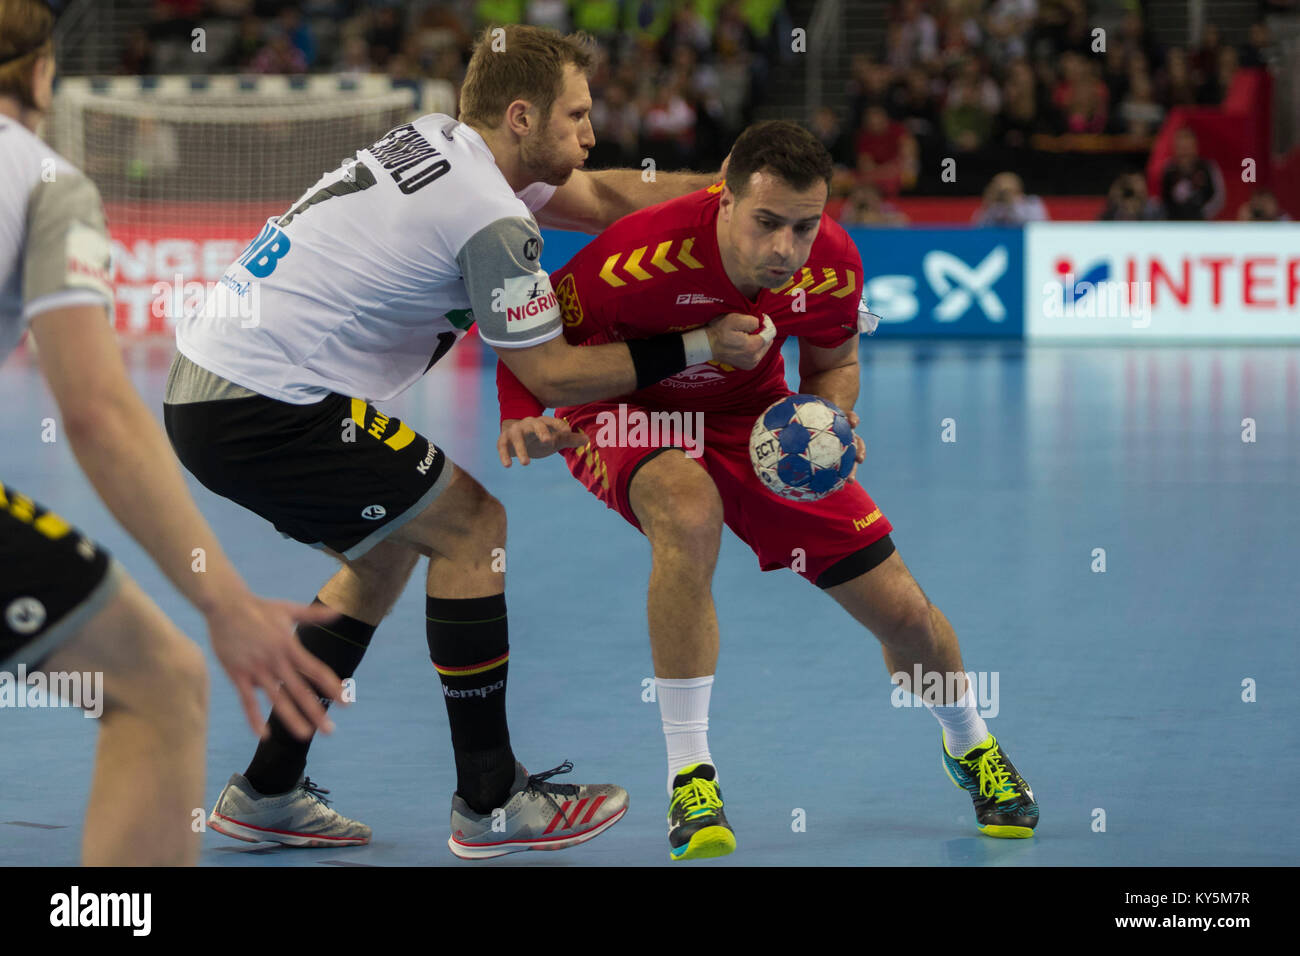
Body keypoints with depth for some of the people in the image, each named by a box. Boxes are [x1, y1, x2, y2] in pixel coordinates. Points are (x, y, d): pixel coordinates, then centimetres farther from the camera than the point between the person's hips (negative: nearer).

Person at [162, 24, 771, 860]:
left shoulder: (439, 140, 11)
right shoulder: (491, 220, -16)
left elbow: (600, 198, 20)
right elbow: (553, 374, -9)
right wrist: (696, 347, -4)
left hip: (208, 382, 10)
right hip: (263, 407, -10)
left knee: (388, 552, 21)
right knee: (469, 524, -3)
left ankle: (267, 794, 23)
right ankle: (490, 804, 2)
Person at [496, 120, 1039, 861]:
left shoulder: (833, 266, -22)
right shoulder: (647, 253, -35)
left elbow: (834, 362, 0)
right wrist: (522, 418, -38)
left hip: (752, 415, 4)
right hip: (629, 412, -4)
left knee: (901, 609, 1)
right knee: (690, 515, -41)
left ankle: (972, 746, 38)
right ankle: (690, 775, -28)